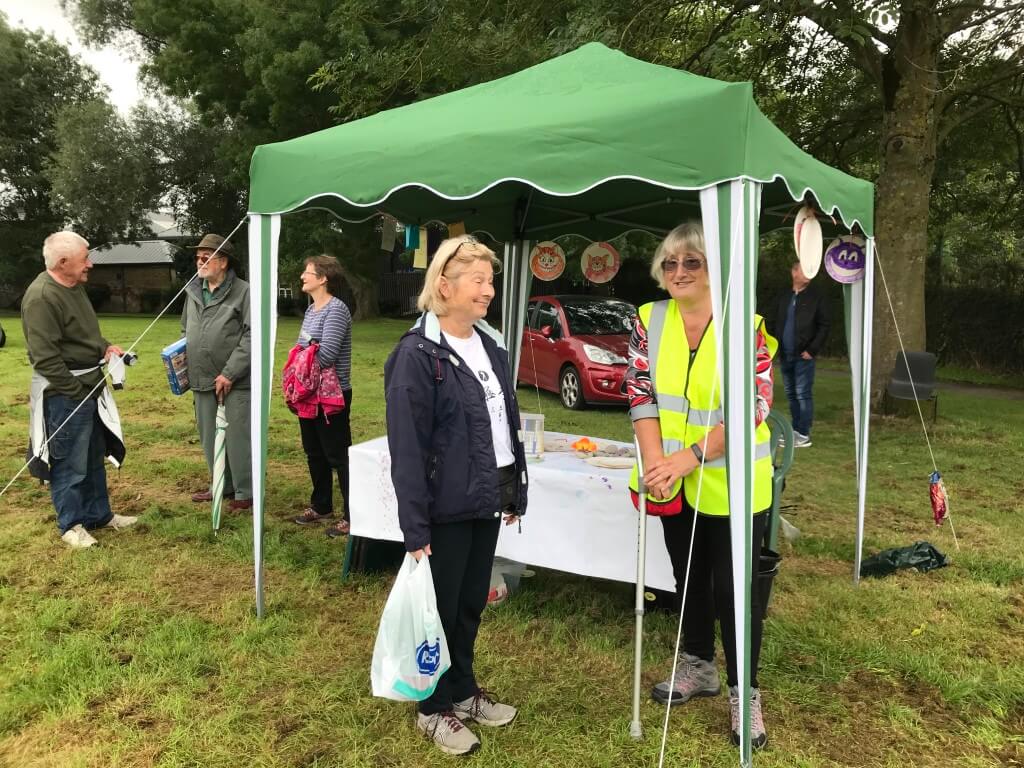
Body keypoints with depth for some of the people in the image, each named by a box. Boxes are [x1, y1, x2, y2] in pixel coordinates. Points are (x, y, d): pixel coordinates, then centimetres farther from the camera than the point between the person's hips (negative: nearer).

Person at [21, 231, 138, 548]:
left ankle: (99, 514, 32)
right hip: (65, 393, -10)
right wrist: (76, 393, -19)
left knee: (95, 457, 19)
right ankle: (71, 525, 18)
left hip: (89, 386, 10)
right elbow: (45, 357, -22)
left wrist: (105, 347, 5)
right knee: (70, 462, 3)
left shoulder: (75, 287, 9)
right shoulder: (41, 297, -21)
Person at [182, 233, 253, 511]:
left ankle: (245, 492, 11)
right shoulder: (193, 292, 14)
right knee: (210, 437, 16)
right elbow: (186, 331, 26)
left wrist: (229, 373, -17)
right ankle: (222, 485, 31)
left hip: (235, 383, -7)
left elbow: (252, 337, -15)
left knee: (237, 437, -2)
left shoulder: (243, 292, -9)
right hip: (202, 381, 7)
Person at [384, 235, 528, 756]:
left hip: (486, 502, 7)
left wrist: (514, 492, 13)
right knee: (442, 608, 10)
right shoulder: (418, 354, -16)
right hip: (446, 508, -7)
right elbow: (407, 449, -18)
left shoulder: (489, 344, 7)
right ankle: (435, 708, 31)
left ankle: (464, 691, 40)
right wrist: (415, 529, -19)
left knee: (472, 603, 20)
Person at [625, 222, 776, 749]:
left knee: (733, 586, 5)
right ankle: (699, 666, 41)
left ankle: (743, 691, 25)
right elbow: (641, 393, -4)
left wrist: (688, 457, -23)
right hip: (676, 484, 4)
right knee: (689, 577, 20)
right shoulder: (649, 321, -1)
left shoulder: (745, 324, -12)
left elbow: (753, 406, -17)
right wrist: (655, 462, -16)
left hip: (732, 483, -4)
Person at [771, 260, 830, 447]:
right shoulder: (783, 297, 12)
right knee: (791, 394, 12)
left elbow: (824, 326, -6)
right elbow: (776, 324, 18)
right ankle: (796, 431, 22)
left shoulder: (816, 297, -3)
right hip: (785, 355, 6)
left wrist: (812, 350, -12)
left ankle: (804, 435, -1)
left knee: (803, 394, -6)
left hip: (803, 356, -6)